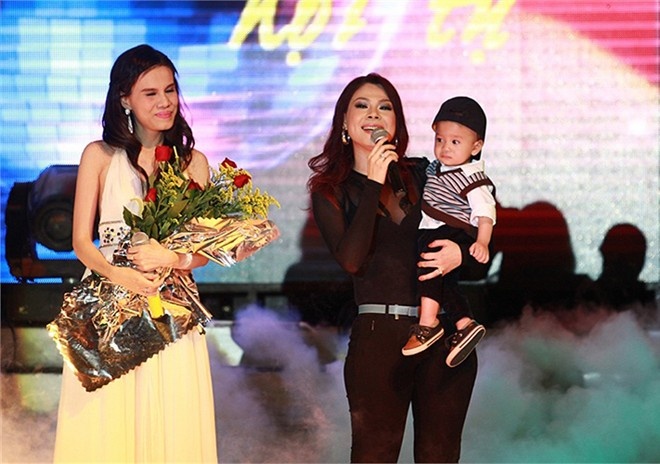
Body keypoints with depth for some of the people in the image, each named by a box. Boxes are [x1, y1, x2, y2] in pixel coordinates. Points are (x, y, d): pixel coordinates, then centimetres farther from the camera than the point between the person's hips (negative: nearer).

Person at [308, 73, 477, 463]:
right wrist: (373, 185, -13)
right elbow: (351, 259, -12)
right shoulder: (331, 191, 4)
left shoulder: (423, 174, 10)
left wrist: (461, 252, -10)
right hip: (379, 336, -2)